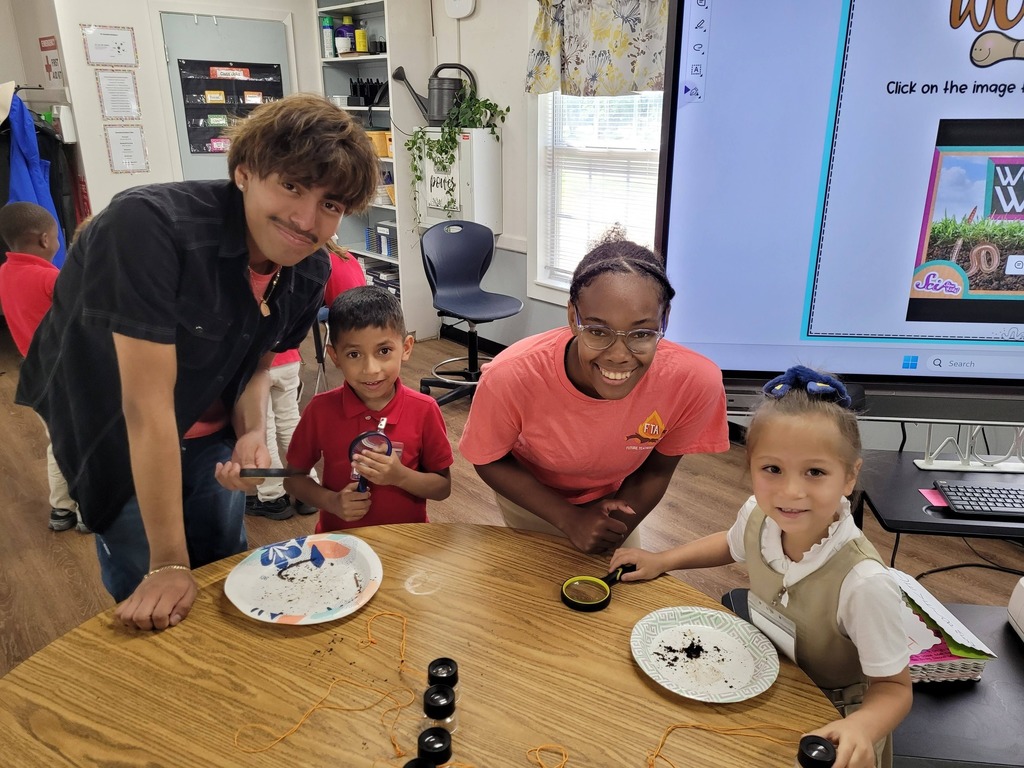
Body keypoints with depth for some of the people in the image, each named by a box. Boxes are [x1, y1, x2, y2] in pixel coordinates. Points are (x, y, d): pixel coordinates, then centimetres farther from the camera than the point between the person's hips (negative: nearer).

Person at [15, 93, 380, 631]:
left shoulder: (310, 271, -14)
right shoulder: (149, 226, -34)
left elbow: (255, 363, 3)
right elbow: (147, 406, -33)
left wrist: (253, 436, -19)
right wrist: (167, 566, -28)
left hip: (209, 433, 5)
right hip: (114, 434, -4)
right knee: (157, 616, 3)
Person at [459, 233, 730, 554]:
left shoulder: (697, 382, -34)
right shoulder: (510, 376, -39)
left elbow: (655, 470, -14)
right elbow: (489, 461, -19)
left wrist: (614, 528, -23)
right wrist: (569, 519, -27)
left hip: (613, 499, 2)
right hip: (529, 495, -1)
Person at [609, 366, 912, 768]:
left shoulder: (863, 583, -34)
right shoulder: (757, 514, -19)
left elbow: (895, 688, -20)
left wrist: (861, 728, -38)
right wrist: (663, 561, -2)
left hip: (830, 723, -2)